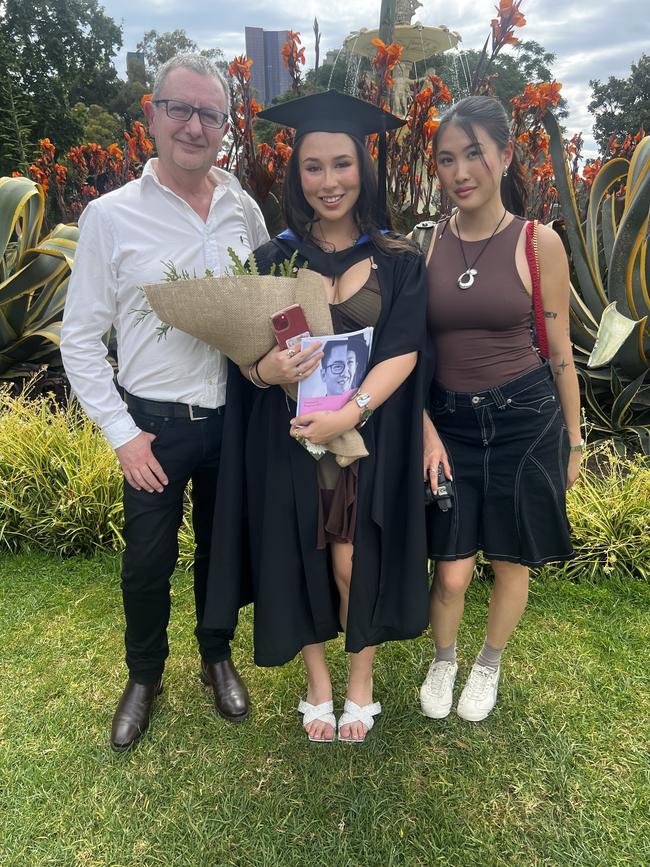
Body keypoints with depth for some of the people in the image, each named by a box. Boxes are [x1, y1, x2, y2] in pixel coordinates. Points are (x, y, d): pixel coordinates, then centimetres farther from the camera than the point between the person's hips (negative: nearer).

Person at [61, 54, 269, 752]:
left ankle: (217, 656, 43)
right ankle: (144, 676, 38)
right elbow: (80, 338, -5)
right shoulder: (110, 216, -8)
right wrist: (121, 433, -8)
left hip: (234, 418, 3)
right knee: (147, 562, 11)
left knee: (223, 549, 18)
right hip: (155, 425, -2)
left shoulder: (245, 211, 1)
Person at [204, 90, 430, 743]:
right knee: (301, 561, 9)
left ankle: (361, 677, 32)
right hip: (290, 440, 1)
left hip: (371, 439, -1)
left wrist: (350, 411, -23)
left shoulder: (398, 260, 0)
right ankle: (316, 680, 34)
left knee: (356, 563, 4)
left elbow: (404, 351, -8)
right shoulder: (272, 258, 3)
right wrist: (266, 369, -23)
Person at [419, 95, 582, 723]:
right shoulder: (425, 244, -2)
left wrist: (573, 440, 6)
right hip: (449, 421, 1)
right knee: (451, 573, 3)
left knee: (510, 564, 13)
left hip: (524, 418, 0)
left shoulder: (538, 243, -5)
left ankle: (488, 665, 43)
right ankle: (443, 661, 37)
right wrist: (426, 430, -9)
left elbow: (560, 351, 1)